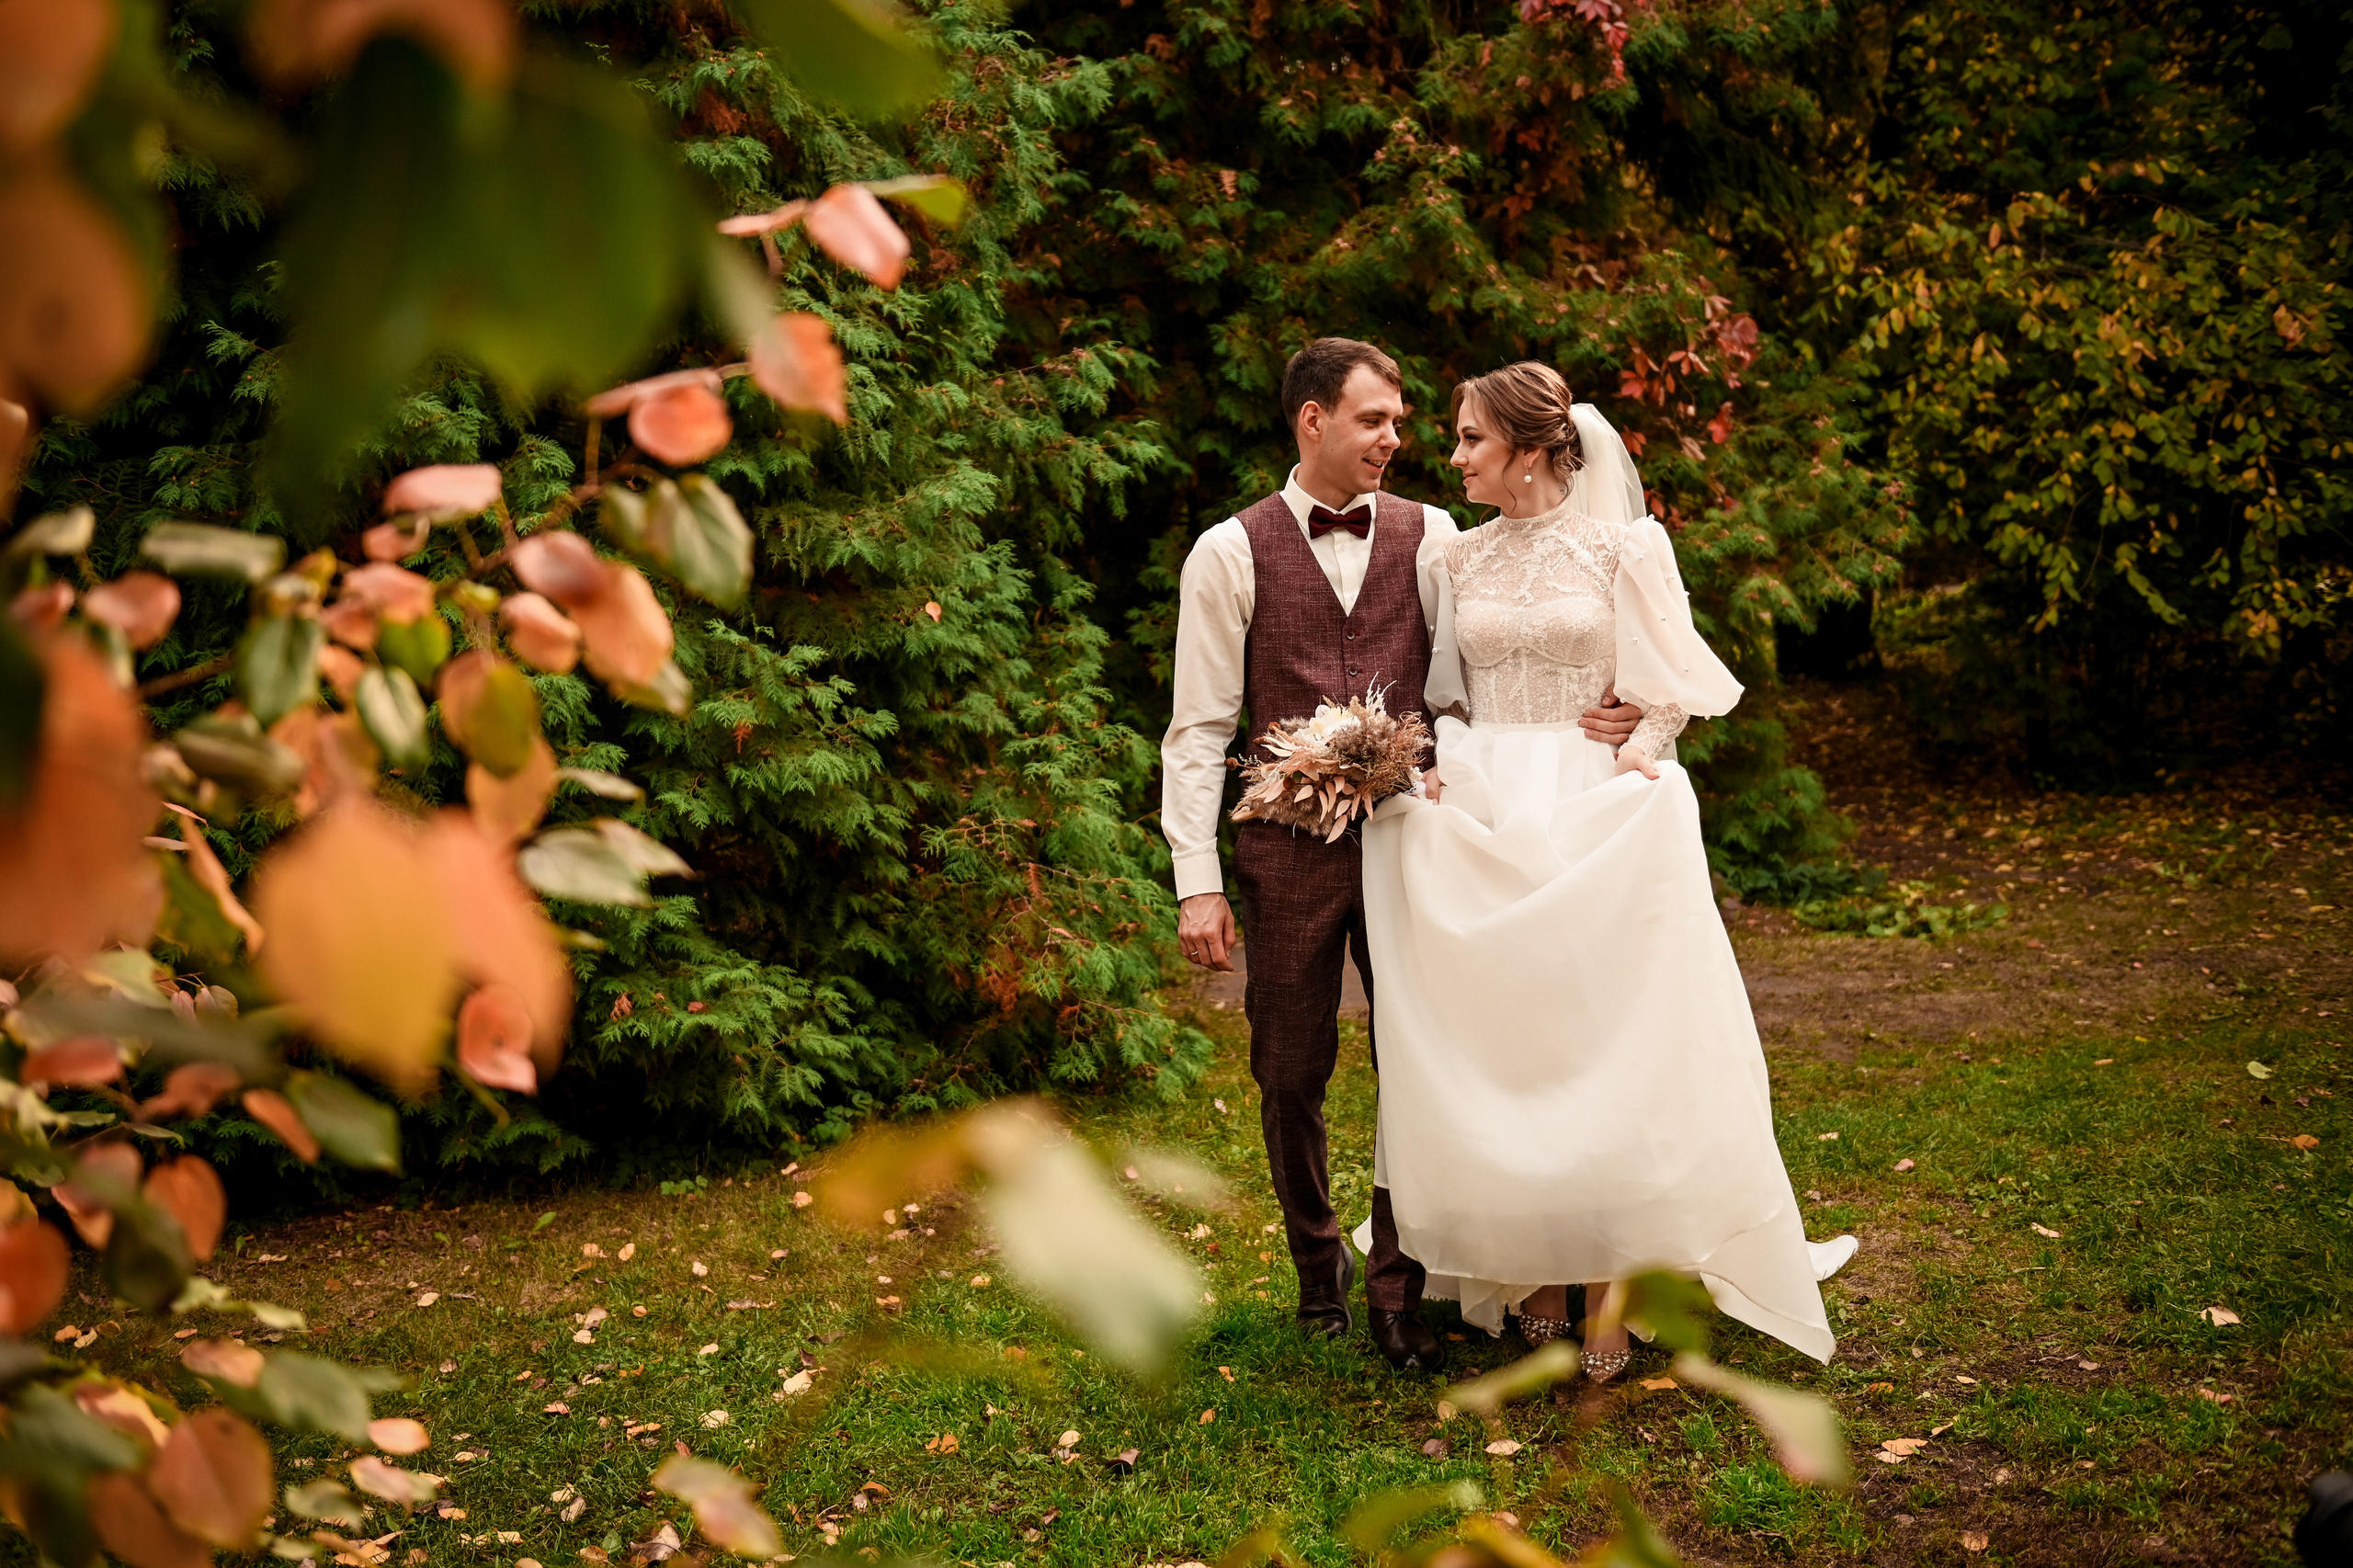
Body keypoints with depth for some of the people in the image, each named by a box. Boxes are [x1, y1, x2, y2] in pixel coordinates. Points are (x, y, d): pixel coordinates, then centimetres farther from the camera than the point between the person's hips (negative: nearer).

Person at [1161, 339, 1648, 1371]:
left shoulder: (1428, 537, 5)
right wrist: (1197, 882, -7)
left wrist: (1603, 714, -18)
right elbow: (1198, 731, -1)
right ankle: (1320, 1272, 31)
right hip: (1288, 849, -1)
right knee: (1291, 1077, 10)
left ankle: (1398, 1287, 16)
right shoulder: (1230, 553, 0)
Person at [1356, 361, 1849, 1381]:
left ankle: (1608, 1293, 6)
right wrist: (1434, 765, -2)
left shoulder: (1621, 546, -2)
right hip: (1484, 821, 4)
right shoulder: (1461, 560, 10)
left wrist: (1631, 757, -13)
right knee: (1500, 1047, 3)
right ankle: (1534, 1280, 14)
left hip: (1602, 820, -4)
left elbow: (1668, 689, 1)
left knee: (1603, 1041, -4)